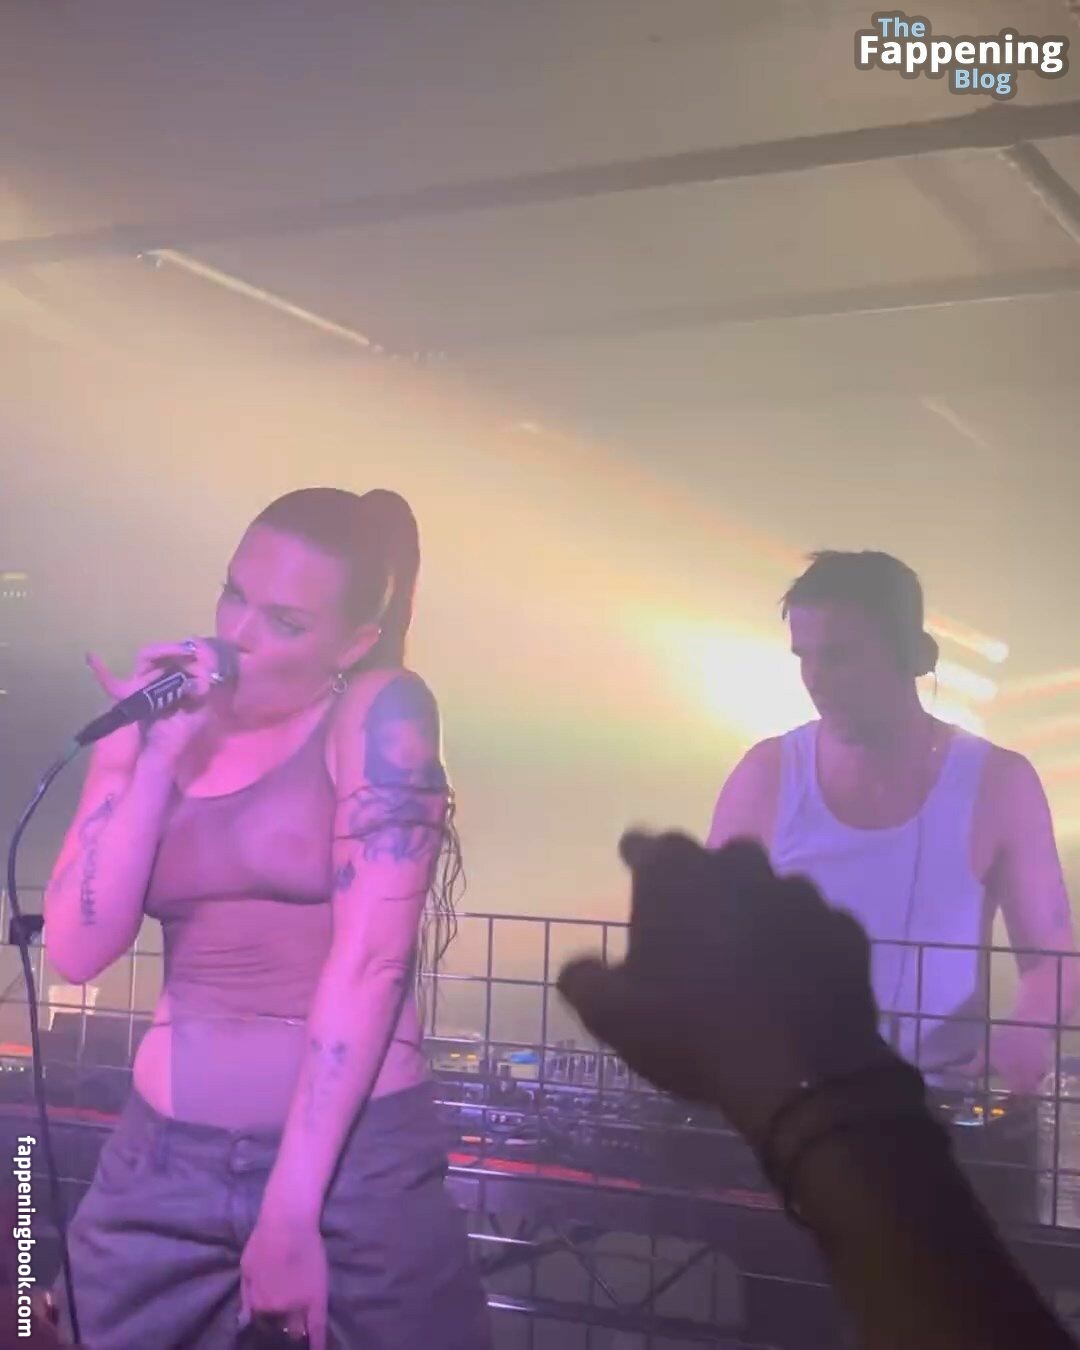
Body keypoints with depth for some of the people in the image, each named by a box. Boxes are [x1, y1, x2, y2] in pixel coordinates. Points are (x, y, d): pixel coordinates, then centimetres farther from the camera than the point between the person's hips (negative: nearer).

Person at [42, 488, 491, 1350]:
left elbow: (371, 958, -14)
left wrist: (293, 1203, -18)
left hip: (356, 1152, -3)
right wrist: (158, 758, -11)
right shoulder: (152, 729, 5)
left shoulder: (379, 713, -7)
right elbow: (78, 950, -3)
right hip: (161, 1159, 4)